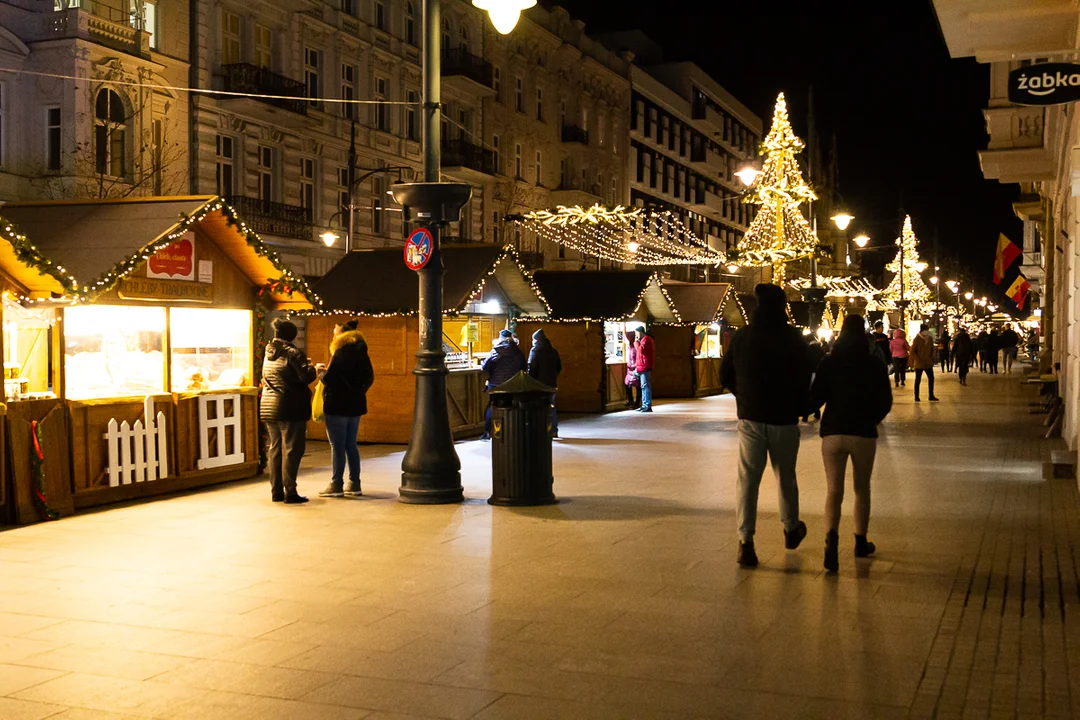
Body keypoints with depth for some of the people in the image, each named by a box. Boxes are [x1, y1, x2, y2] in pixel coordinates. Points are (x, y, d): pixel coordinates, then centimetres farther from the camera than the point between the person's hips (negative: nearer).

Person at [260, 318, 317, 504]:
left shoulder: (269, 353, 12)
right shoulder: (293, 352, -12)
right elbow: (306, 377, -17)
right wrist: (312, 368, 4)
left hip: (268, 407, 7)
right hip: (290, 408, -7)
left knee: (275, 449, 12)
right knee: (291, 450, -3)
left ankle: (276, 491, 14)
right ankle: (290, 492, -5)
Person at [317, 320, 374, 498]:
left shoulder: (340, 354, -14)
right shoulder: (361, 353, 9)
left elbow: (329, 379, -18)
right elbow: (369, 378, 14)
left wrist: (321, 371, 1)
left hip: (337, 406, -7)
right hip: (355, 404, 7)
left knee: (337, 446, -3)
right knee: (351, 445, 12)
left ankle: (336, 485, 0)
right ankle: (354, 484, 12)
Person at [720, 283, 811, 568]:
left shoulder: (743, 336, 0)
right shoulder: (793, 338, -6)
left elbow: (726, 375, 5)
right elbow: (804, 379, -6)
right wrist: (801, 407, 11)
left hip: (750, 416, 1)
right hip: (784, 418, -1)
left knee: (747, 478, 0)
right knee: (786, 477, 16)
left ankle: (745, 541, -10)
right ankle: (791, 529, 33)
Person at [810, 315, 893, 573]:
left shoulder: (829, 362, -1)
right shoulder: (874, 363, 0)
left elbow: (816, 398, -3)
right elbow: (885, 401, 3)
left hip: (833, 432, 0)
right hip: (864, 433, 0)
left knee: (834, 491, 0)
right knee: (862, 489, 17)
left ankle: (831, 538, -23)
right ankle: (860, 542, 26)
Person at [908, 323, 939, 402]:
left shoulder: (930, 339, 7)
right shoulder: (917, 339, -9)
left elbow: (932, 350, 16)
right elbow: (912, 352, -10)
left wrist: (932, 359, 6)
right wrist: (918, 360, -17)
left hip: (928, 363, 5)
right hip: (919, 364, -5)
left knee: (931, 378, 4)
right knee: (918, 380, 3)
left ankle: (931, 396, 13)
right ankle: (916, 397, 11)